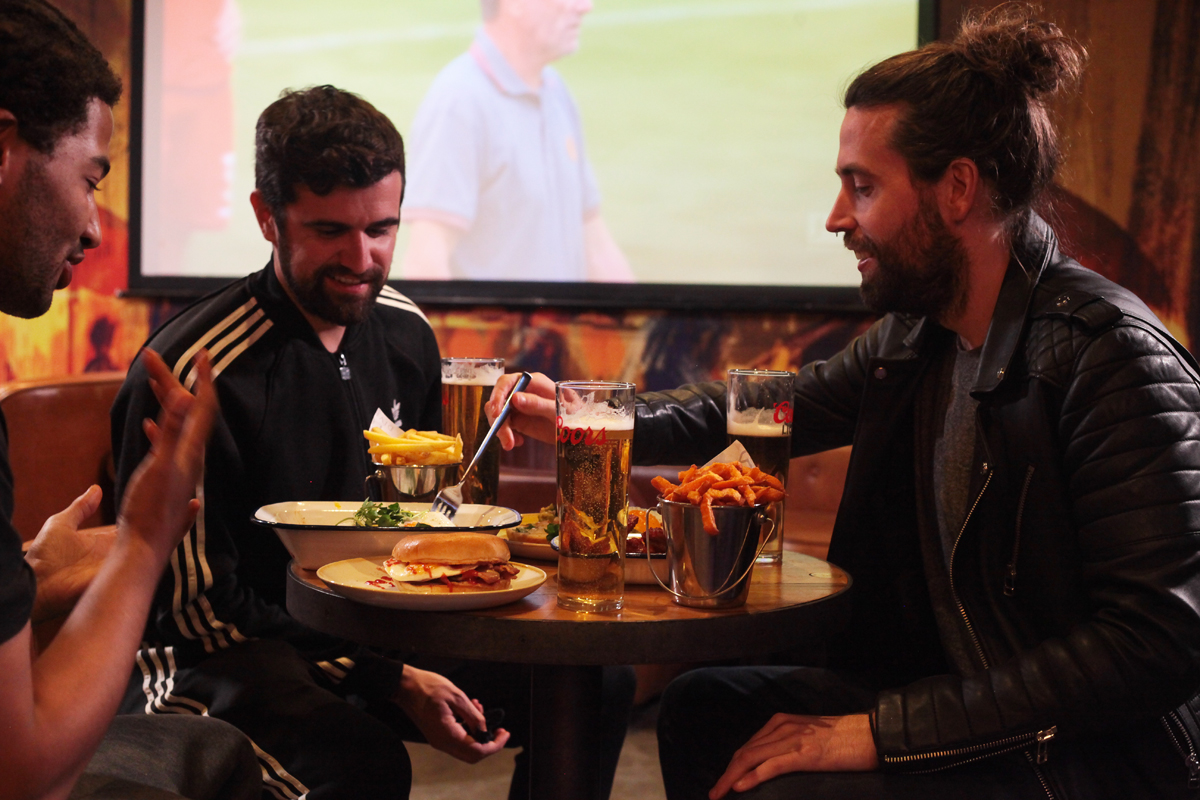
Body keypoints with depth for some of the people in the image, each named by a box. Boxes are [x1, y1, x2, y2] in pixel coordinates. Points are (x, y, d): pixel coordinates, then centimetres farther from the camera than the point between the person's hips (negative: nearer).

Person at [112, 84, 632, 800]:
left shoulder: (404, 331, 2)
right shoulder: (192, 374, -20)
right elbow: (198, 607, -15)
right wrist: (391, 681, -18)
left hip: (373, 630, 7)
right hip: (219, 655, -7)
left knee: (594, 686, -4)